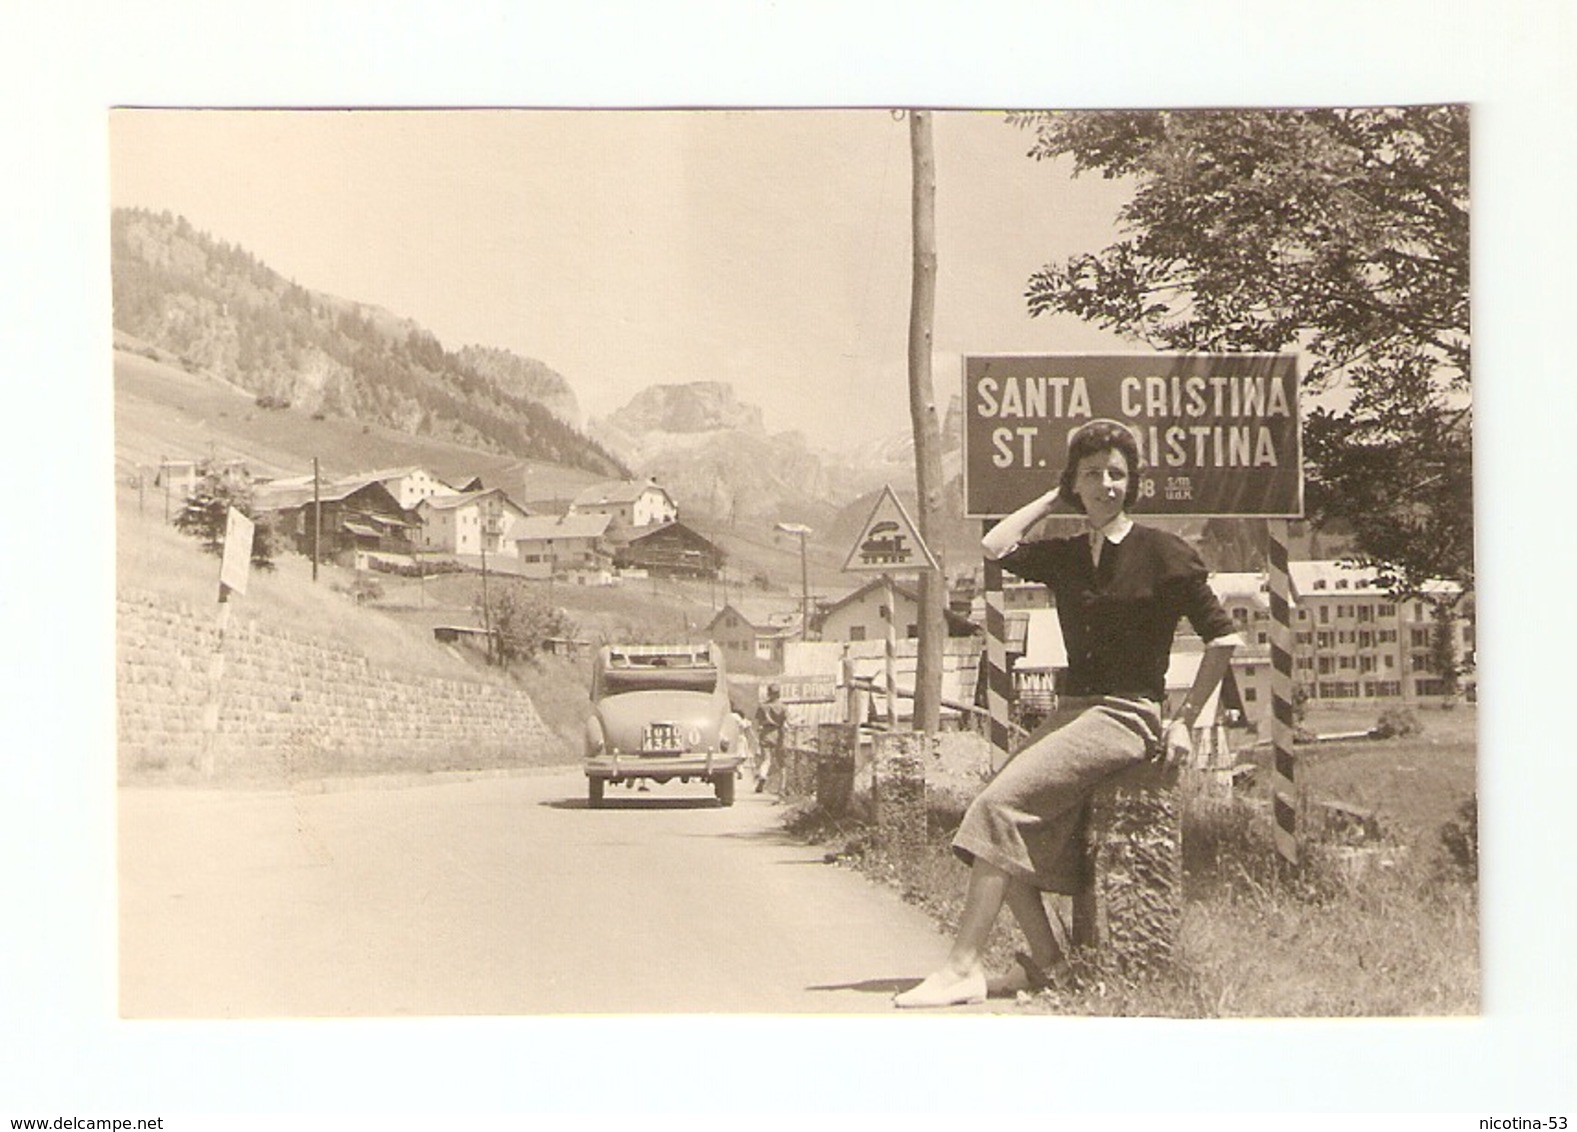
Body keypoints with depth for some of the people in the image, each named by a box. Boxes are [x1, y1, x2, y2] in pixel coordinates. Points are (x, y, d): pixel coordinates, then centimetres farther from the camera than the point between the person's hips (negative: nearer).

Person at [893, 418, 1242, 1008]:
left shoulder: (1161, 552, -3)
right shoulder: (1065, 555, 14)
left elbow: (1223, 637, -1)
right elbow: (997, 547, -2)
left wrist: (1184, 719, -3)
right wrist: (1054, 497, 8)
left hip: (1127, 717, -7)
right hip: (1073, 711, 7)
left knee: (1000, 804, -22)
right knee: (998, 808, -15)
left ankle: (962, 968, -24)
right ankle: (1046, 960, -9)